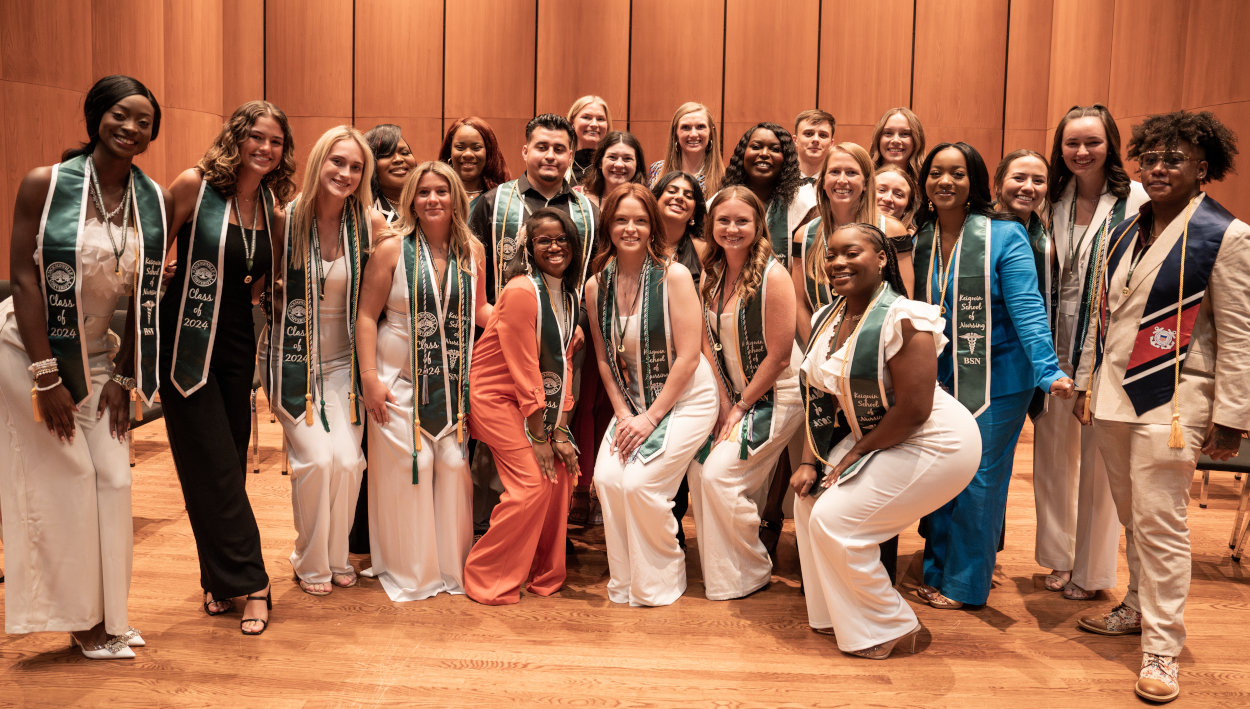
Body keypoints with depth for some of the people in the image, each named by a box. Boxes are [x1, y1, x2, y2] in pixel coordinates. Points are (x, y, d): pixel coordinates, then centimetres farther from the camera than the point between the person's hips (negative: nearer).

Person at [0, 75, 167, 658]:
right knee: (64, 479, -2)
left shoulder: (154, 200, -2)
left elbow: (146, 296, 0)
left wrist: (123, 376, -3)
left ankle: (106, 613, 19)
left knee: (113, 478, 3)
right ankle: (81, 617, 14)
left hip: (96, 355, 4)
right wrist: (47, 378, -19)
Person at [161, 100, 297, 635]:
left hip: (238, 345, 5)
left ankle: (221, 579, 24)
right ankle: (250, 583, 7)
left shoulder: (274, 210, 5)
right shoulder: (195, 187, -9)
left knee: (230, 466, 10)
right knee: (212, 466, -2)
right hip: (188, 344, -4)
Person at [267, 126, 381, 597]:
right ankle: (311, 564, 11)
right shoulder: (287, 218, -8)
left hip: (343, 361, 2)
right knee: (316, 459, -12)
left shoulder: (369, 224, -3)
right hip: (294, 359, -2)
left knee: (348, 460, -8)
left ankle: (338, 556, 17)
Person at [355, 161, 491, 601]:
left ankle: (453, 565, 19)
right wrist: (369, 378, -11)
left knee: (454, 465, 2)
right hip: (399, 380, -3)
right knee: (407, 466, -1)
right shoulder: (392, 247, -6)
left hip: (453, 381, 3)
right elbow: (367, 315, -5)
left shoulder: (472, 250, 5)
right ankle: (408, 570, 17)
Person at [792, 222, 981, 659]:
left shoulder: (902, 319, -24)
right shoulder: (827, 319, 3)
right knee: (809, 499, 5)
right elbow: (820, 397, 7)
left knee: (834, 519, -13)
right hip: (872, 438, 9)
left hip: (934, 443, -9)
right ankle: (836, 613, 23)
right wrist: (810, 461, -2)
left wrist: (856, 454, -15)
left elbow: (913, 410, -26)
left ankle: (891, 629, 8)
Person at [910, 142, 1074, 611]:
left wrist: (1048, 371, -25)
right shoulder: (918, 239, 4)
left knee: (978, 481, 2)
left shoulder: (1005, 235, -11)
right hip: (939, 380, 5)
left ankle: (966, 584, 17)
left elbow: (1027, 308, -16)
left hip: (995, 381, -5)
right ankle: (936, 572, 26)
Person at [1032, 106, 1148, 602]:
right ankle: (1059, 557, 30)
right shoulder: (1054, 199, 7)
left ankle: (1090, 571, 22)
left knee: (1099, 459, 4)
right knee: (1052, 450, 12)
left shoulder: (1135, 199, -7)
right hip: (1056, 343, 5)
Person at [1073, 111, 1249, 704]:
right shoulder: (1125, 230, 11)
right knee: (1132, 516, 16)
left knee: (1160, 522, -4)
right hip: (1114, 392, 6)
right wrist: (1087, 382, 16)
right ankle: (1138, 608, 34)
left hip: (1173, 399, -6)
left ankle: (1162, 648, 7)